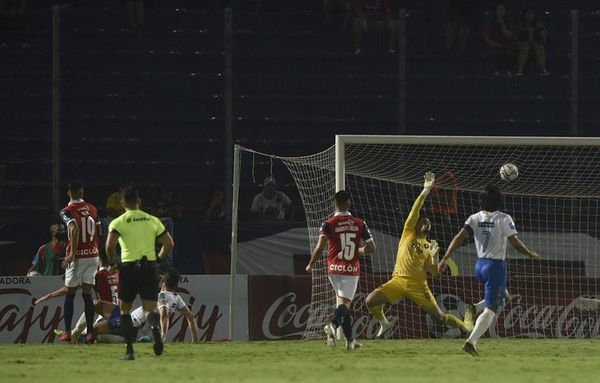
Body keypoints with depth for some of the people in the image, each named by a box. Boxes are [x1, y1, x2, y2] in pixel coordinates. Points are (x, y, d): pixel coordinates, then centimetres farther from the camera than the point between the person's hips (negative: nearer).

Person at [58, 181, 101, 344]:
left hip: (77, 256, -4)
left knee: (70, 294, 7)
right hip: (93, 255, 4)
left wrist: (72, 253, -24)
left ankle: (67, 332, 5)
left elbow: (74, 230, -25)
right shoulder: (92, 209, 7)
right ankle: (90, 332, 1)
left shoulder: (67, 211, -9)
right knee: (87, 294, 7)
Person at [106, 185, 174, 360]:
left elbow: (110, 244, -16)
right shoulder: (152, 221, 9)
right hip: (150, 266, 2)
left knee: (125, 310, 13)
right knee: (150, 309, -2)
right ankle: (156, 328, -36)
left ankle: (130, 350, 7)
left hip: (129, 267, -2)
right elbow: (169, 244, 8)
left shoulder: (118, 222, -1)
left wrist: (111, 263, 0)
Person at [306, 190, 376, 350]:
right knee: (345, 302, -6)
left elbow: (320, 246, -13)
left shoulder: (329, 224, -3)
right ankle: (333, 324, -37)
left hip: (334, 269, 1)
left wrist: (311, 265, 0)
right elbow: (371, 247, 3)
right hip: (352, 269, -1)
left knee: (344, 302, 16)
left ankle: (350, 340, 17)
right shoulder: (359, 223, 2)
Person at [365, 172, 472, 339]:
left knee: (440, 317, -4)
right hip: (399, 280, 0)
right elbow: (415, 210, -1)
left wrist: (434, 257, -2)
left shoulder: (428, 247, 15)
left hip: (418, 285, 0)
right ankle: (384, 323, 11)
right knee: (370, 301, -17)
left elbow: (434, 272, 11)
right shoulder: (408, 233, 11)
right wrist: (425, 191, -6)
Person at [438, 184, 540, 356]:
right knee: (491, 309, -6)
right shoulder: (504, 219, -11)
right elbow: (516, 243, -10)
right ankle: (472, 341, -20)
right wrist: (532, 255, 6)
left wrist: (445, 258, -12)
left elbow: (459, 237, -9)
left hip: (479, 266, 6)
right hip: (496, 266, -6)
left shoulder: (474, 218, 1)